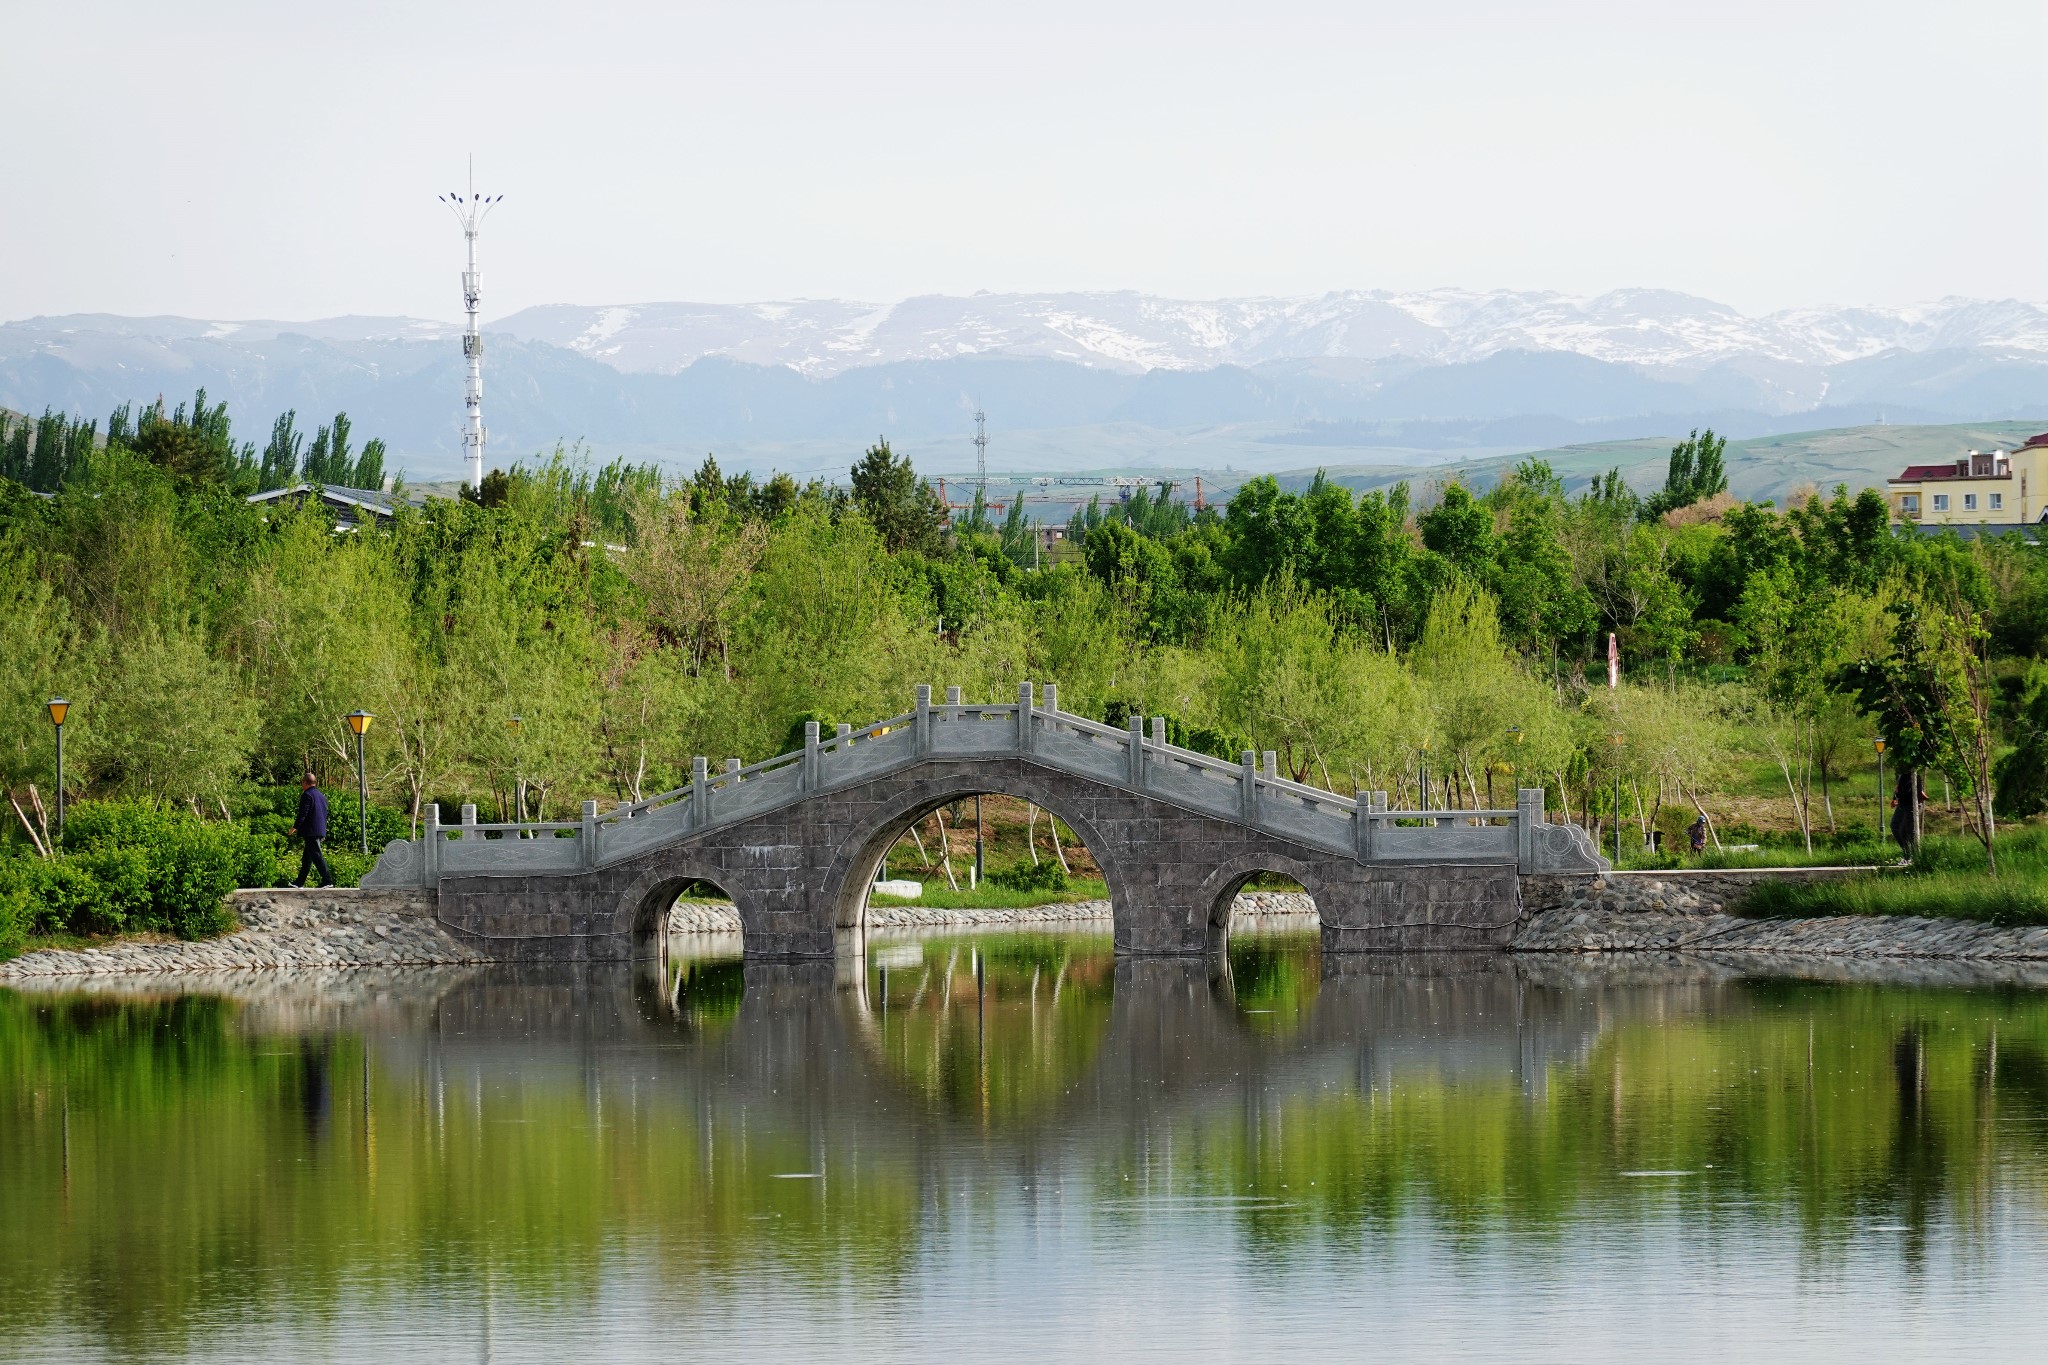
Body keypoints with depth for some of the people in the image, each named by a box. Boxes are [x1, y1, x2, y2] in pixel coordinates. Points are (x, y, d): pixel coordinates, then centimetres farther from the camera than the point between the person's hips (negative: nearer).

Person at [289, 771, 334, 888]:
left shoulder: (307, 795, -11)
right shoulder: (322, 795, 16)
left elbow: (303, 814, -15)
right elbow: (325, 814, 20)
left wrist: (295, 827, -5)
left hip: (311, 831, -9)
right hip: (321, 830, 9)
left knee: (316, 856, -9)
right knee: (307, 858, 13)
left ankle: (327, 880, -15)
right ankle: (300, 882, 18)